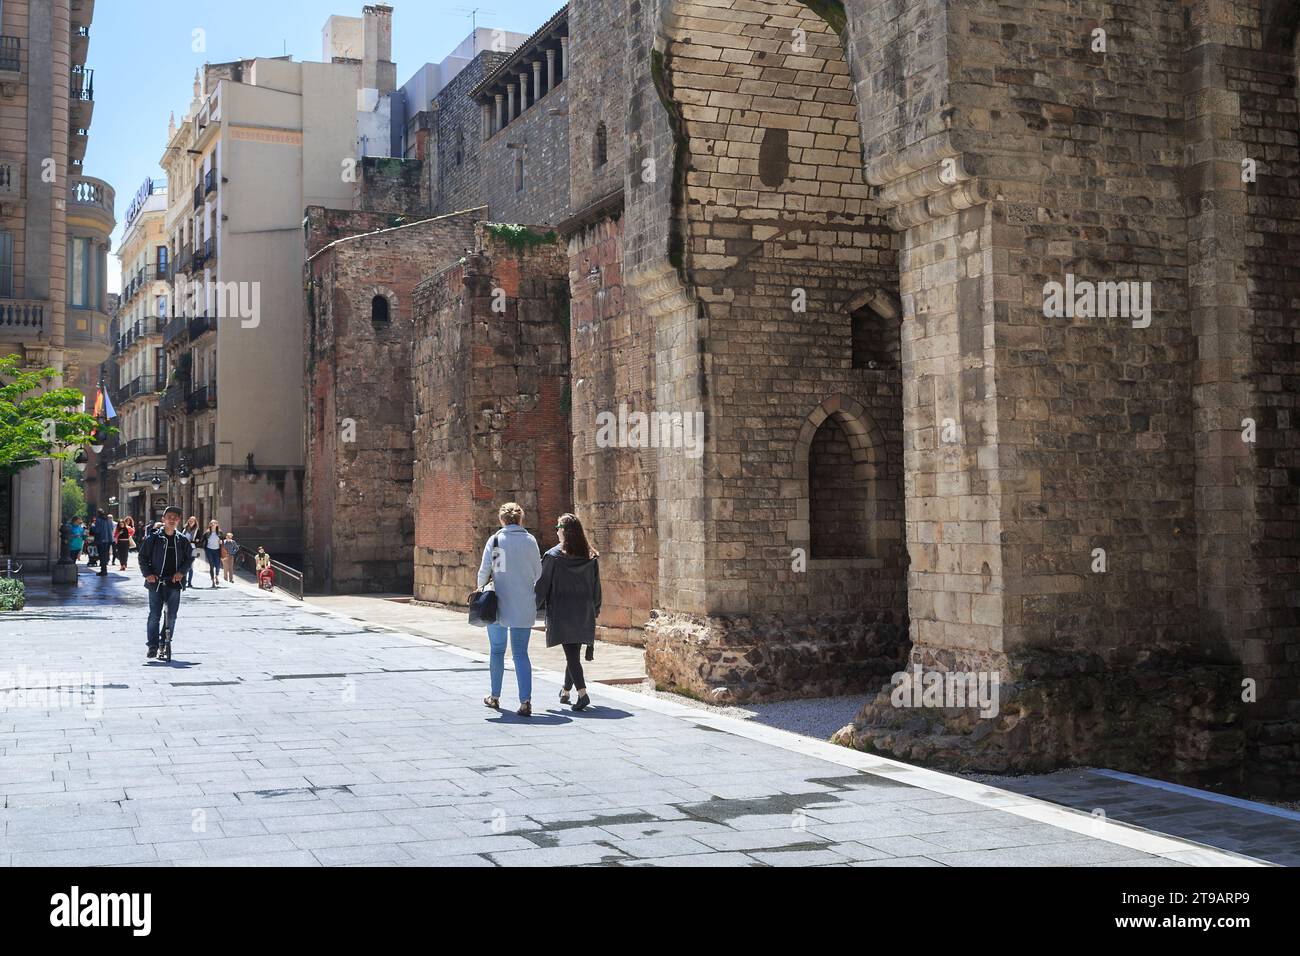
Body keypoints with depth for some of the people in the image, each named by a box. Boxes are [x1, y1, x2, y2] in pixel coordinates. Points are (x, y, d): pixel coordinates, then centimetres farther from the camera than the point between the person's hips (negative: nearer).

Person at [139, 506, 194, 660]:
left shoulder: (182, 540, 6)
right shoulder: (153, 539, 0)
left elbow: (190, 558, 13)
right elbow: (143, 557, 4)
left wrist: (182, 571, -3)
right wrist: (147, 573, -8)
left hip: (174, 583, 2)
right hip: (156, 582, -2)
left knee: (172, 616, 5)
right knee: (154, 616, -4)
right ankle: (153, 646, 1)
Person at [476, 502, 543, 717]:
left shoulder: (495, 540, -5)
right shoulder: (530, 541, -2)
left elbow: (484, 570, -4)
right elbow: (538, 573, 4)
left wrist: (481, 587, 15)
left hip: (498, 605, -1)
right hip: (524, 607, 1)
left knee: (497, 651, 16)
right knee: (521, 653, 4)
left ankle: (495, 697, 27)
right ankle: (525, 701, -9)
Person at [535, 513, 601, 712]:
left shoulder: (553, 556, -9)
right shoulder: (590, 556, 3)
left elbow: (542, 583, -6)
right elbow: (596, 584, 8)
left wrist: (535, 606, 4)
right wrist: (596, 609, 16)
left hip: (562, 610, -4)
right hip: (584, 611, 4)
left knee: (571, 654, -4)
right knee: (574, 652, 16)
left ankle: (582, 694, -17)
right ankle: (566, 692, 30)